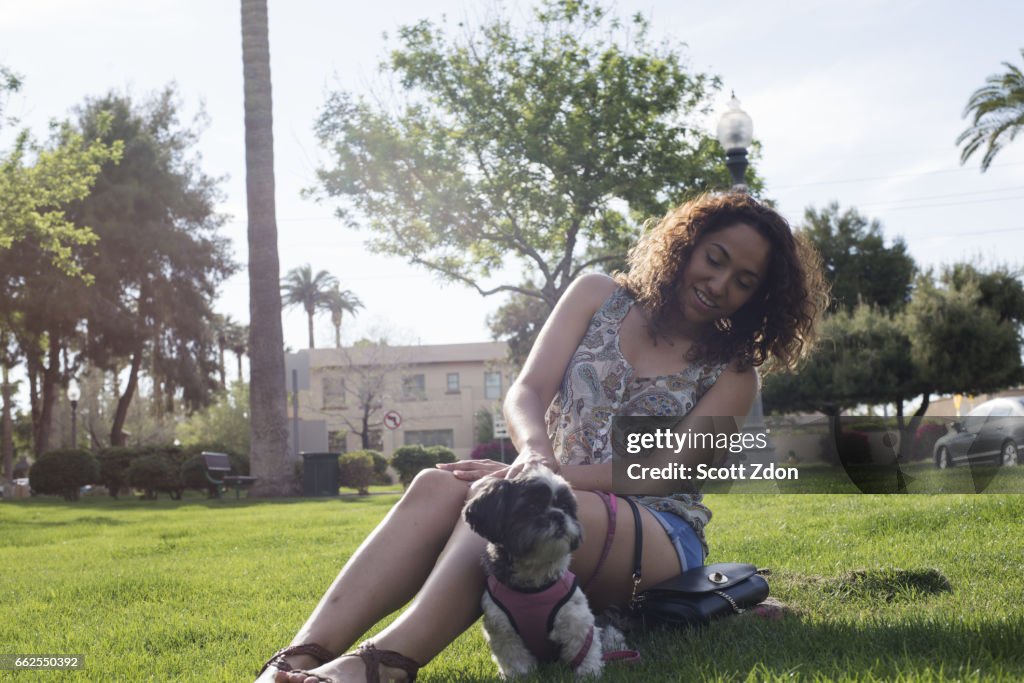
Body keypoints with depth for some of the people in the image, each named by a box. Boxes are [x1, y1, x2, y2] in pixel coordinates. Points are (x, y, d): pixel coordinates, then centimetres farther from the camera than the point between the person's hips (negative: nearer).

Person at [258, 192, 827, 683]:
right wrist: (536, 454, -26)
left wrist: (556, 477, -24)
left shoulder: (732, 372, 6)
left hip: (660, 536, -3)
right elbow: (528, 391, -1)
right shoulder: (598, 299, 12)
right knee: (440, 485, -30)